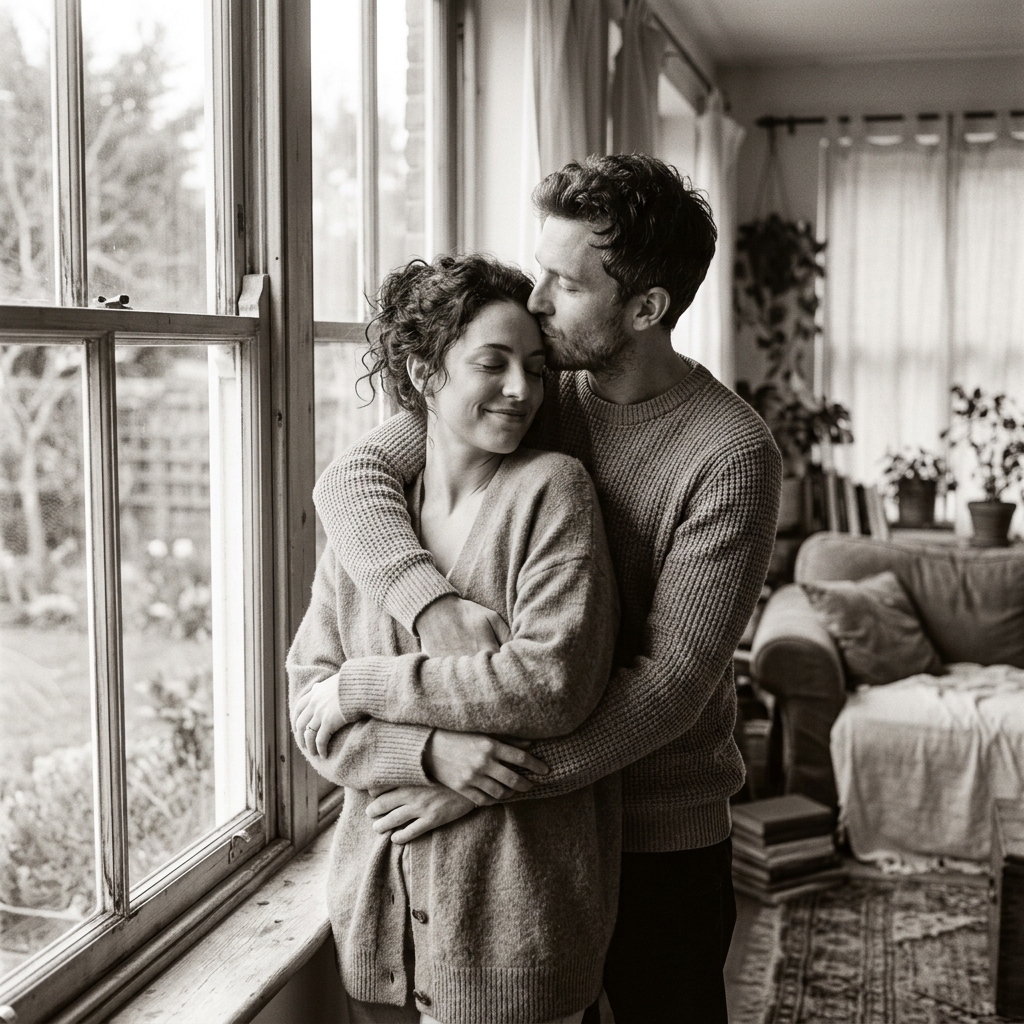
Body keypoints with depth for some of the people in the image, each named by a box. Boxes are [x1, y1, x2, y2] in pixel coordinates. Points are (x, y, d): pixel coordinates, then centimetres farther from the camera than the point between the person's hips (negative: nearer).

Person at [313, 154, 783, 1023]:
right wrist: (431, 602, -31)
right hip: (519, 822, 4)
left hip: (661, 836, -4)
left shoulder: (732, 454, -18)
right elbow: (350, 477, -11)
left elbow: (674, 676, -21)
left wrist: (499, 778, -28)